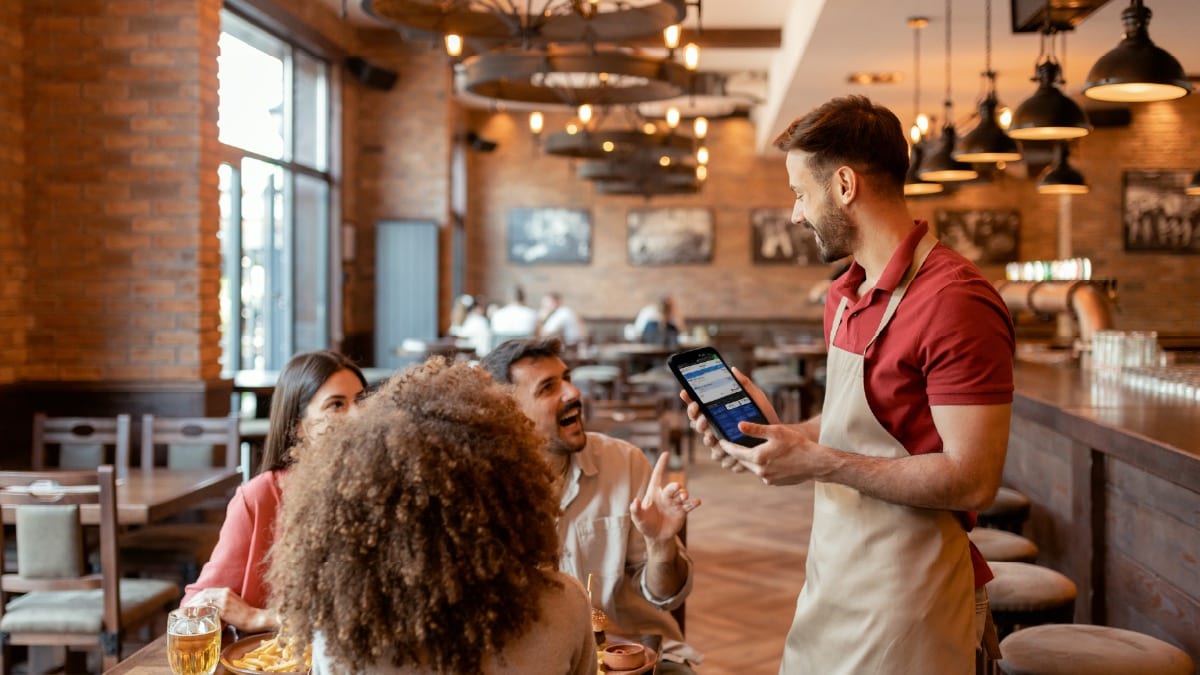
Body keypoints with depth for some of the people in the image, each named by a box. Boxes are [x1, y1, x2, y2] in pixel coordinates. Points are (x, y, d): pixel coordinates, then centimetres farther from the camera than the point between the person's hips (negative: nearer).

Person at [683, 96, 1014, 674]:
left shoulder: (955, 302, -19)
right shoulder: (846, 295, 10)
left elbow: (972, 479, -23)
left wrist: (817, 462, -22)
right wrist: (779, 434, 2)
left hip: (903, 598, -8)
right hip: (831, 577, 8)